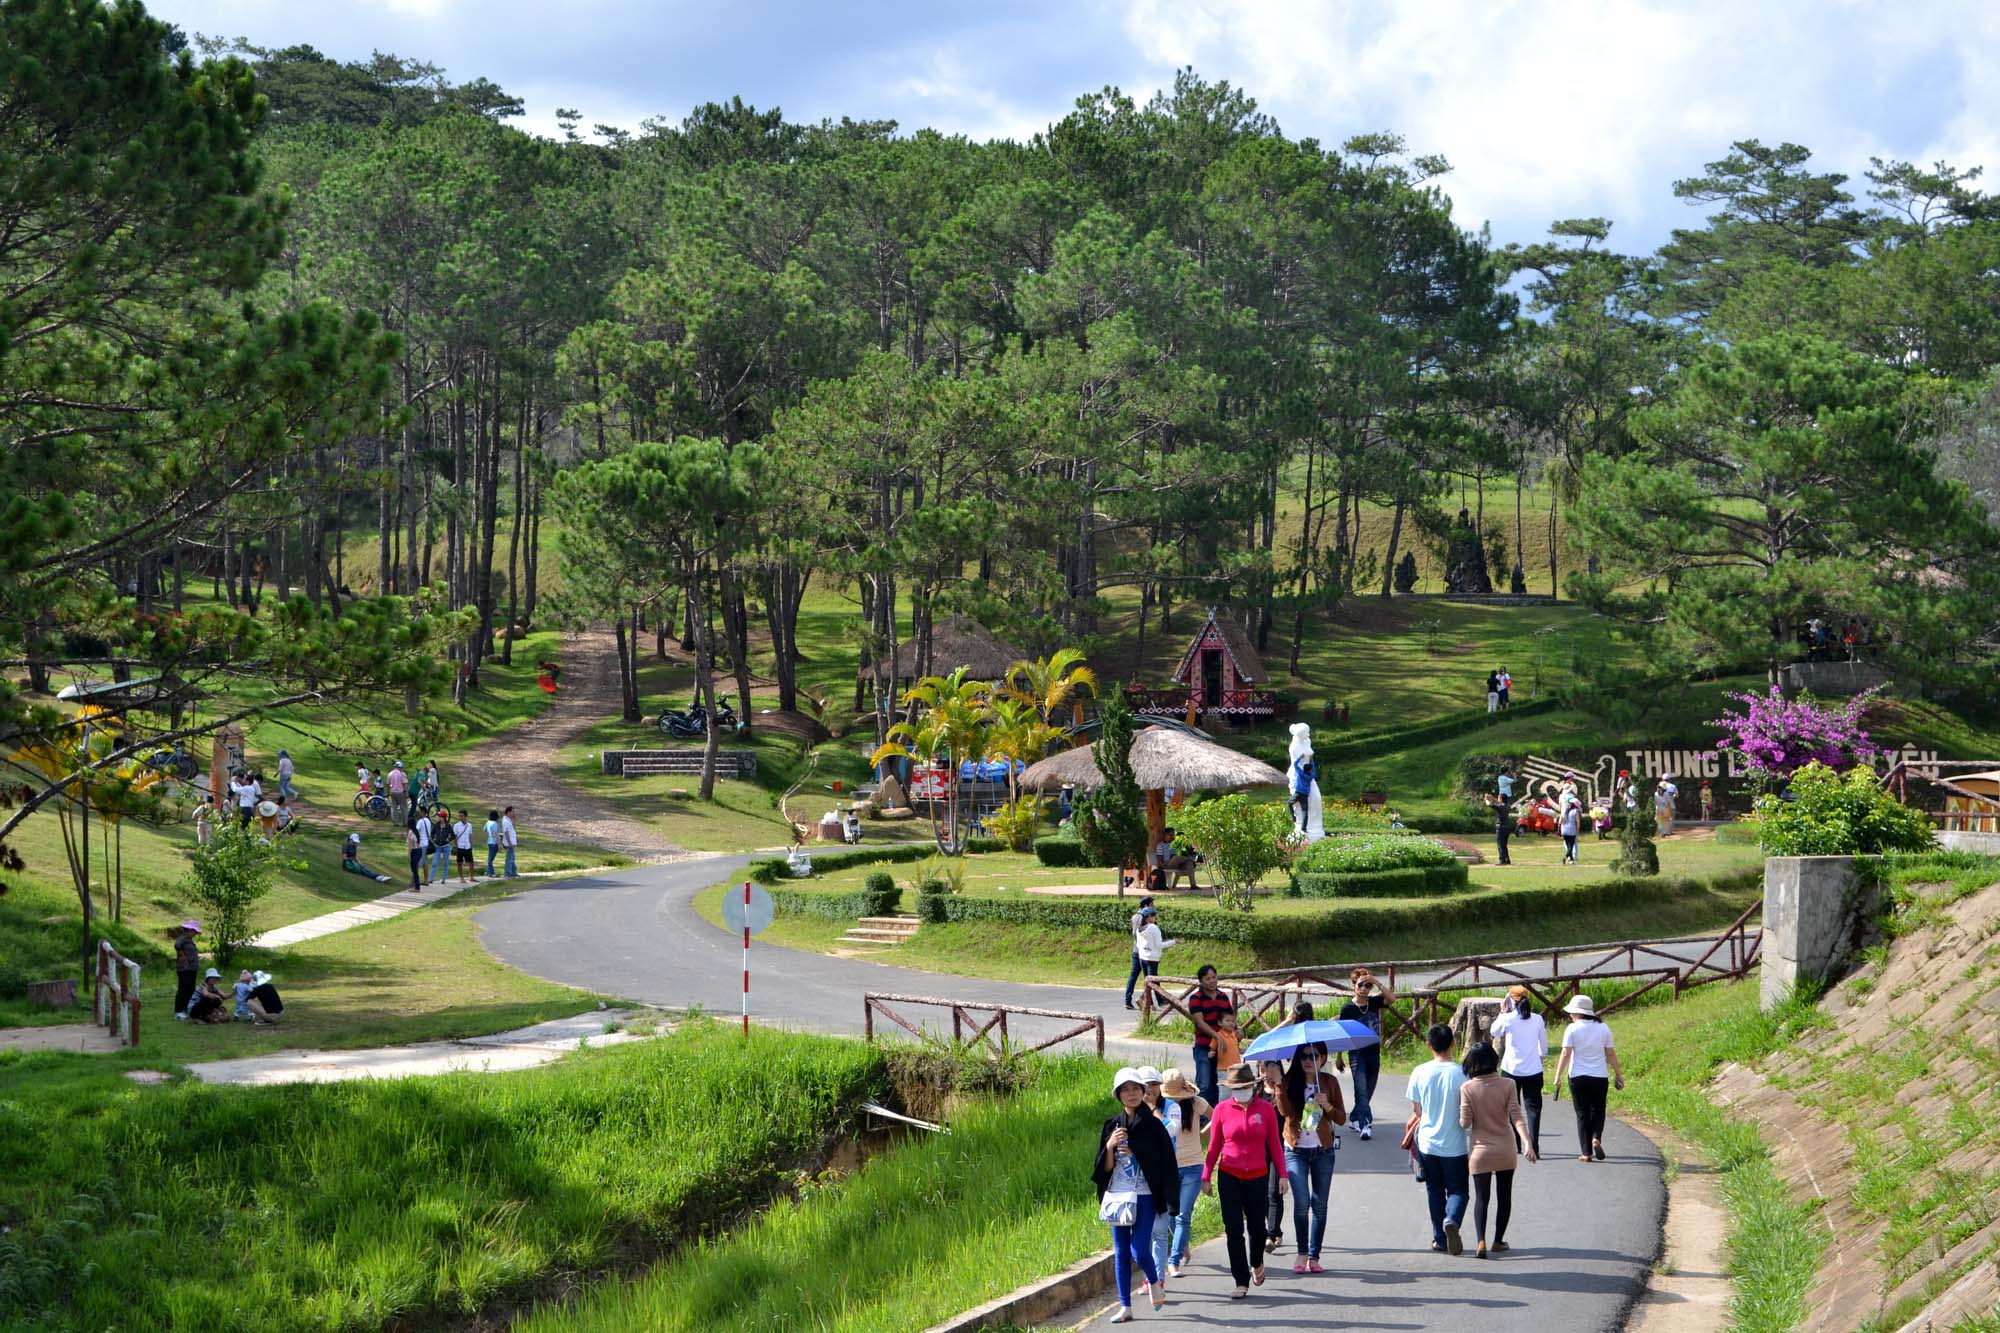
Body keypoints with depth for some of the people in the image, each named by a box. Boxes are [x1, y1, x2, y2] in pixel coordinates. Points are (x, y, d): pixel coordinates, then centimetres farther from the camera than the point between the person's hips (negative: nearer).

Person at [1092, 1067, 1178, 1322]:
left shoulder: (1153, 1126, -2)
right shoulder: (1112, 1126, 7)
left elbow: (1164, 1163, -2)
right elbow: (1105, 1167, 5)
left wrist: (1134, 1152, -11)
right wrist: (1110, 1146, -13)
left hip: (1144, 1197, -3)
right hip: (1118, 1195, 3)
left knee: (1139, 1249, -11)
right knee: (1120, 1253, 4)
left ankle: (1155, 1281, 20)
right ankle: (1125, 1307, 9)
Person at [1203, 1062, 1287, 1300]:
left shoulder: (1266, 1109, 0)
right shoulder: (1222, 1110, 0)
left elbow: (1274, 1144, 6)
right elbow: (1214, 1146, 6)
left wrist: (1282, 1174, 3)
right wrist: (1206, 1177, 6)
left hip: (1257, 1176, 0)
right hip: (1229, 1176, 0)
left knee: (1256, 1226, 4)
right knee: (1234, 1230, -2)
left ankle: (1257, 1264, 36)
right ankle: (1241, 1282, 4)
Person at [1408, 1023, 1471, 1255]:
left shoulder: (1420, 1073, -8)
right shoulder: (1461, 1074, -14)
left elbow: (1416, 1110, 3)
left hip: (1428, 1143, 2)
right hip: (1454, 1145, -2)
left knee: (1435, 1191, 17)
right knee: (1457, 1190, 10)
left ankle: (1439, 1238, 19)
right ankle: (1452, 1220, -19)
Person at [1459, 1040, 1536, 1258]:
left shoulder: (1467, 1089, -10)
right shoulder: (1507, 1086, -8)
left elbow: (1465, 1122, -10)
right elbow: (1516, 1117, -14)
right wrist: (1528, 1143, -16)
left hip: (1480, 1152, -1)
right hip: (1505, 1151, 1)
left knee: (1481, 1198, 6)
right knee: (1504, 1197, 16)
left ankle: (1481, 1242, -10)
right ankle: (1498, 1241, 23)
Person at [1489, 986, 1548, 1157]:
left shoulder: (1507, 1019, -9)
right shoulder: (1538, 1019, -1)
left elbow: (1494, 1032, 11)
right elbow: (1544, 1045, 8)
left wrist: (1502, 1012, 14)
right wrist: (1542, 1057, 27)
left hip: (1511, 1069, -1)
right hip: (1533, 1070, 1)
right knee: (1533, 1107, 3)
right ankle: (1533, 1146, -6)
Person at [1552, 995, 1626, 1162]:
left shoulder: (1572, 1029, -6)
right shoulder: (1603, 1028, 2)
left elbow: (1566, 1054, -11)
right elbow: (1611, 1054, 3)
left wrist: (1558, 1076, -9)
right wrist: (1618, 1074, 12)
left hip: (1578, 1077, -2)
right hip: (1599, 1076, 2)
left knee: (1582, 1114, 6)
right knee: (1598, 1110, 17)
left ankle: (1586, 1153, 4)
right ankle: (1596, 1138, -10)